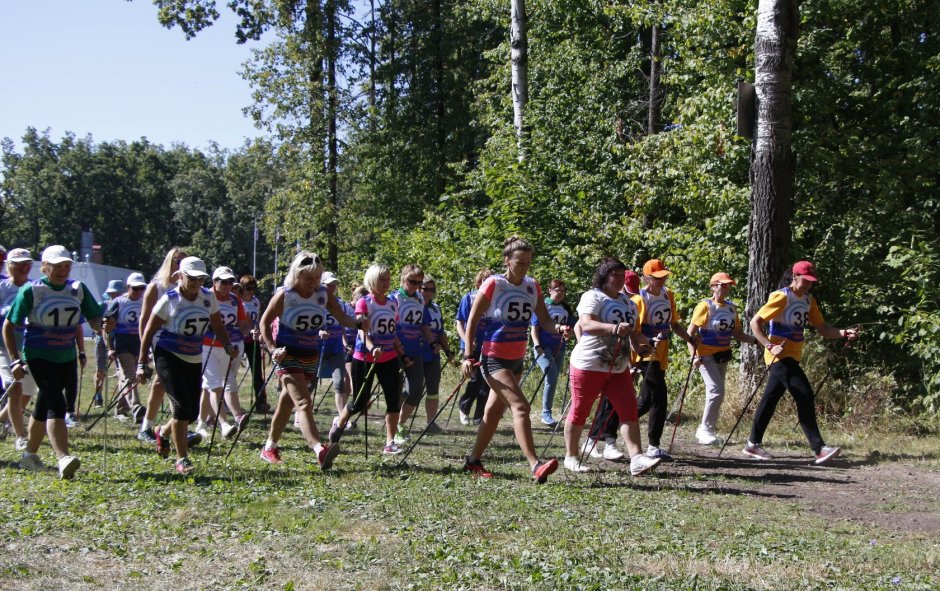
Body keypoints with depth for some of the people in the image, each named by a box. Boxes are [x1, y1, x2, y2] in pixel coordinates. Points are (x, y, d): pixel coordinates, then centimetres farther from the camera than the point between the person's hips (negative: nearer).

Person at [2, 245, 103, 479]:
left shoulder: (78, 289, 5)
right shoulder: (31, 290, -7)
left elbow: (95, 321, 6)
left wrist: (104, 326, -19)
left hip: (67, 357, 5)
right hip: (39, 356, -5)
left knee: (44, 407, 15)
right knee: (56, 403, -20)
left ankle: (30, 454, 32)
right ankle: (63, 460, -30)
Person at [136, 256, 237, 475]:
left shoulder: (209, 298, 2)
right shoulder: (169, 300, -10)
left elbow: (218, 326, 13)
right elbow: (149, 332, -4)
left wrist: (228, 346, -6)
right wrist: (142, 364, -7)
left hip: (194, 360, 5)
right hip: (168, 357, -5)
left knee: (192, 412, 6)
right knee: (182, 406, -17)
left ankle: (163, 432, 38)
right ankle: (182, 459, -7)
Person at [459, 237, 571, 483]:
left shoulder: (532, 287, 5)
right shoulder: (493, 284, -10)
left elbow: (544, 319, 4)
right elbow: (472, 320, -7)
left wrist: (558, 327, -19)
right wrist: (468, 356, -13)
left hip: (517, 359, 6)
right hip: (494, 358, -6)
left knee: (494, 411, 14)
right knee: (520, 406, -20)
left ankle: (473, 461, 28)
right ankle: (535, 466, -25)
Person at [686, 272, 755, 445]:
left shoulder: (731, 307, 9)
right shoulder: (705, 306, -11)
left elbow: (737, 334, 15)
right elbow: (690, 333, -12)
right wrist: (695, 356, -23)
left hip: (723, 356, 7)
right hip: (707, 356, -7)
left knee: (715, 393, 9)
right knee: (717, 391, -16)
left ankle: (705, 431, 19)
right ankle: (705, 429, -4)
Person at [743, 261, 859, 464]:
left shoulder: (808, 300, 11)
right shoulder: (781, 297, -13)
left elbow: (822, 329, 6)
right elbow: (755, 322, -15)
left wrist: (843, 333, -11)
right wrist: (769, 346, -24)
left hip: (792, 357, 8)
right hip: (780, 356, -8)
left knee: (770, 398, 13)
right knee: (805, 397, -14)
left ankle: (754, 444, 20)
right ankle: (819, 449, -14)